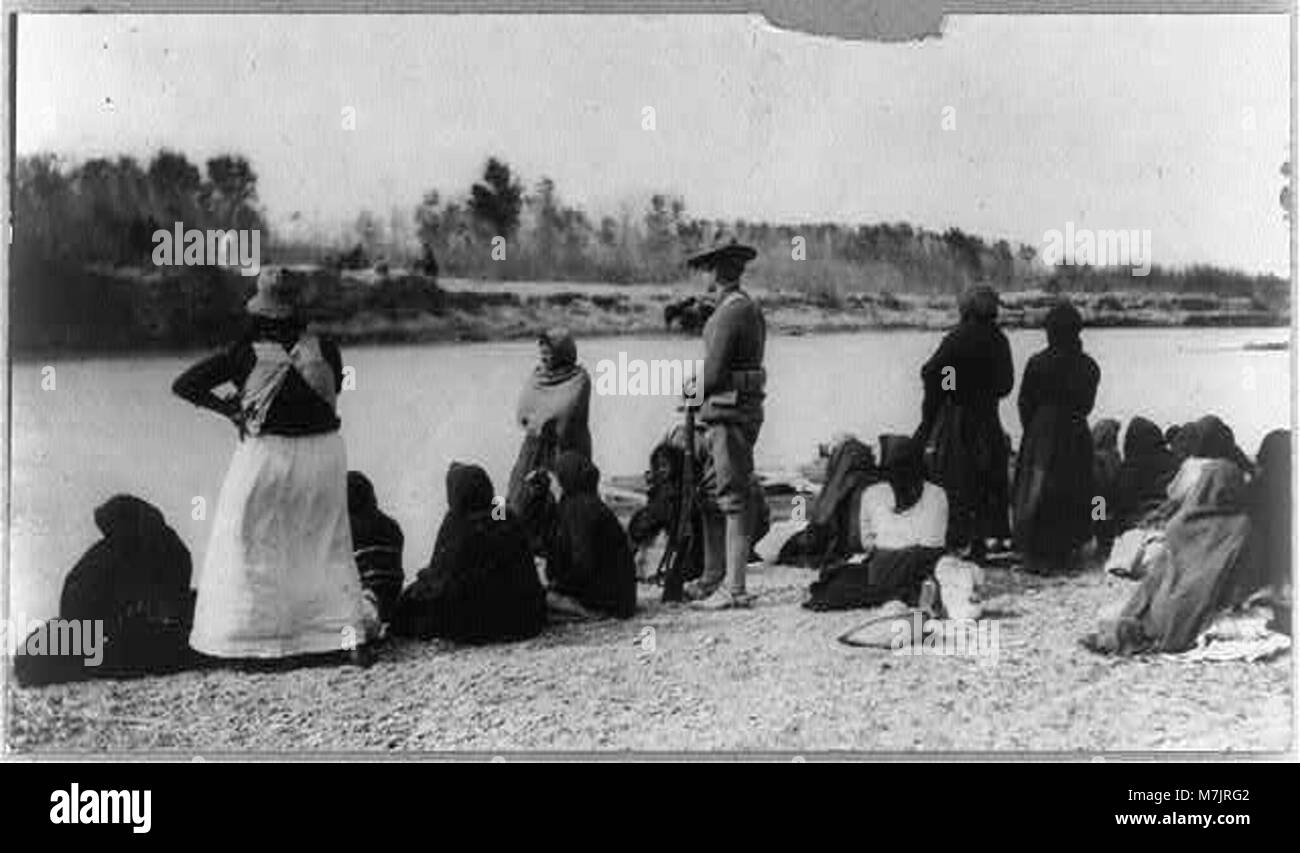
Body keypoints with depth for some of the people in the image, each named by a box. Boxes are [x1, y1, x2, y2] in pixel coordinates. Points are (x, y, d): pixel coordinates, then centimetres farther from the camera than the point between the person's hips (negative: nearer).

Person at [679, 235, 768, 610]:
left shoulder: (731, 312, -14)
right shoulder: (750, 309, 17)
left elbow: (714, 372, -16)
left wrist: (694, 391, 3)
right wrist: (702, 384, 8)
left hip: (729, 412, -10)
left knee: (733, 500, -8)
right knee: (711, 498, 15)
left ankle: (734, 589, -5)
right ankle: (712, 579, 23)